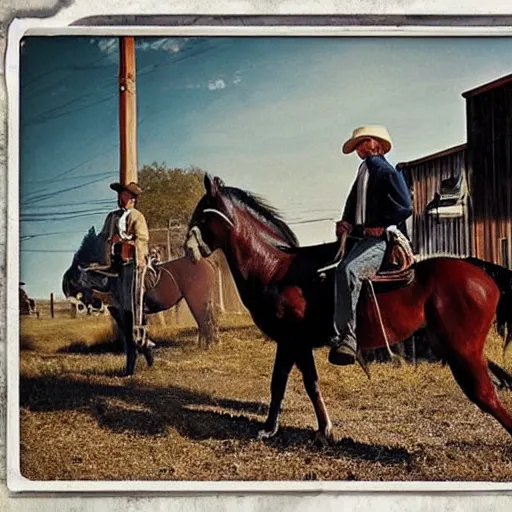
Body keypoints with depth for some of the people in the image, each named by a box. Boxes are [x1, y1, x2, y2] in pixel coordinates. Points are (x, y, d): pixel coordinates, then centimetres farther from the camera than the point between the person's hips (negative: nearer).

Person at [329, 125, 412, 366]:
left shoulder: (388, 173, -4)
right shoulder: (363, 172, 21)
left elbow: (404, 208, -11)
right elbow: (353, 204, 26)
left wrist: (380, 226, -13)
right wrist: (346, 222, 7)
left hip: (381, 239, -10)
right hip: (361, 237, 10)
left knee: (347, 270, -33)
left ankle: (346, 337, -35)